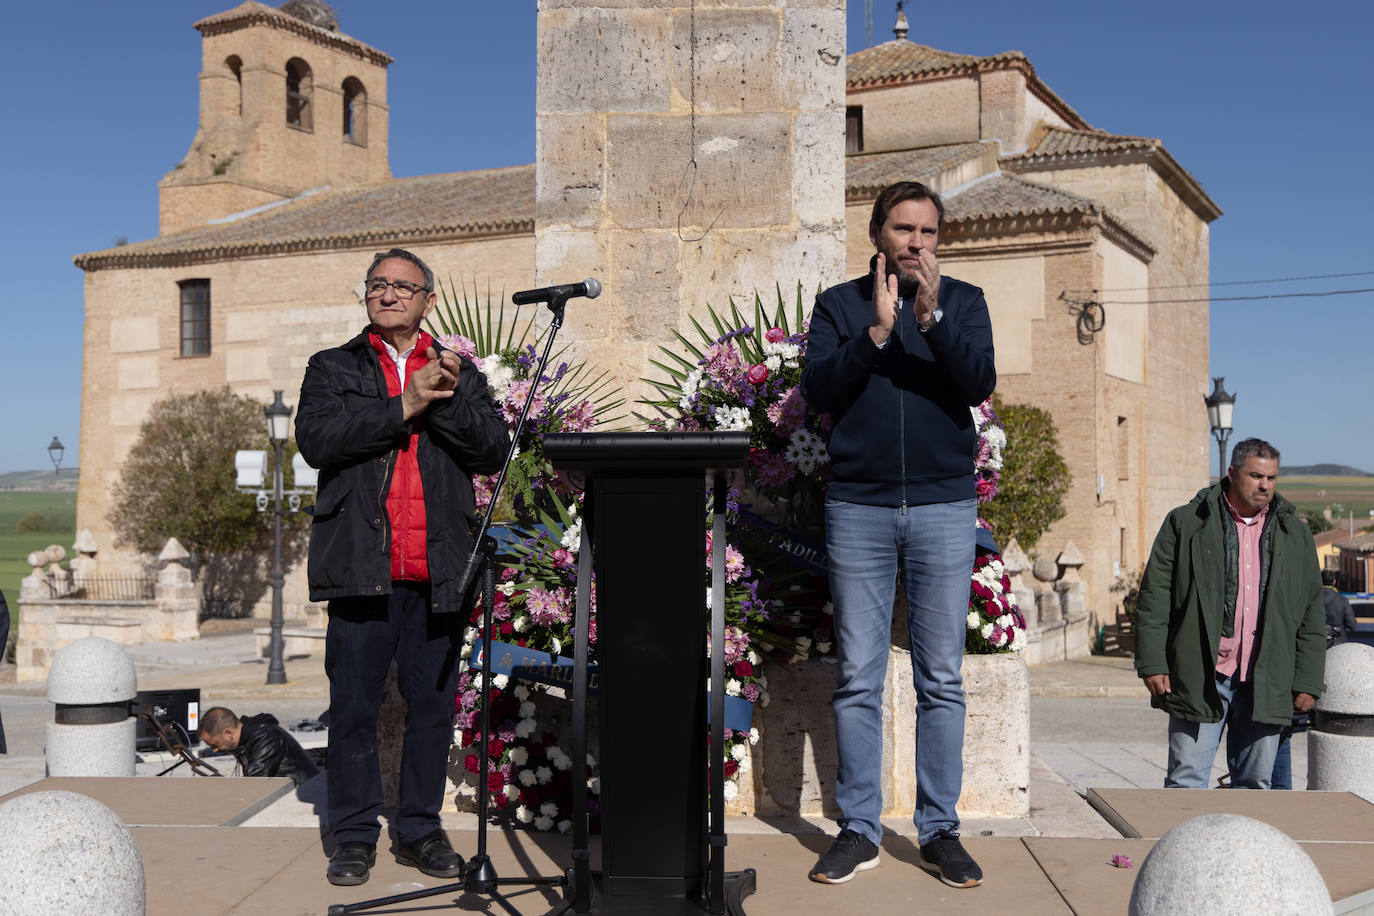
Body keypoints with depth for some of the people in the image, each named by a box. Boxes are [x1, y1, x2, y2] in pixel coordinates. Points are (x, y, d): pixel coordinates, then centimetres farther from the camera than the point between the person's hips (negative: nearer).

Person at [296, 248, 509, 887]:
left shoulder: (459, 373, 16)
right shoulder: (333, 368, 12)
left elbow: (493, 451, 3)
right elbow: (315, 438, -7)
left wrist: (447, 401, -13)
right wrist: (404, 407, -12)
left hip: (438, 570, 2)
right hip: (362, 567, -1)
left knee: (432, 703, 7)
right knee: (353, 706, 2)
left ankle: (420, 829, 19)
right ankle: (355, 835, 15)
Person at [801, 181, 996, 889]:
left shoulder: (962, 300, 9)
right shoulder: (838, 305, 9)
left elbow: (980, 384, -6)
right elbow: (818, 390, -4)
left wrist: (932, 317, -18)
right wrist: (877, 330, -14)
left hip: (944, 506, 0)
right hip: (859, 505, 0)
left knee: (942, 678, 3)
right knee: (857, 677, 2)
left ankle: (940, 829, 12)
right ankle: (858, 830, 11)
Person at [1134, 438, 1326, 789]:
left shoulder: (1295, 535, 12)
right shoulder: (1185, 523, 2)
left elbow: (1312, 614, 13)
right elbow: (1154, 598, 0)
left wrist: (1307, 681, 7)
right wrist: (1152, 664, -7)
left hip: (1265, 686, 3)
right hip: (1199, 680, -3)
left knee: (1255, 783, 9)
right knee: (1186, 781, -3)